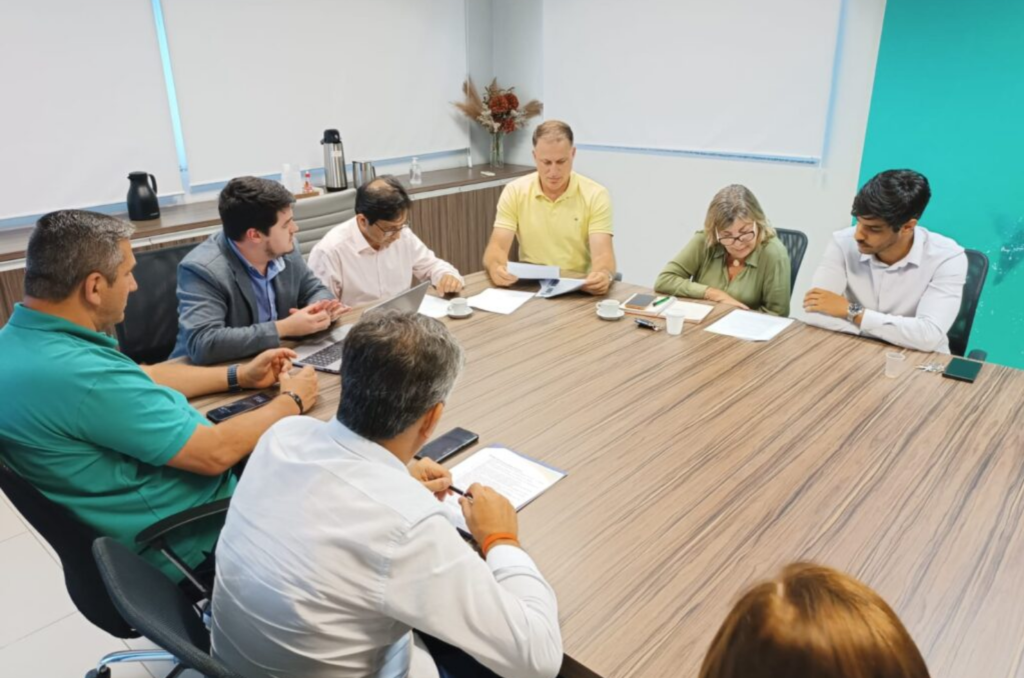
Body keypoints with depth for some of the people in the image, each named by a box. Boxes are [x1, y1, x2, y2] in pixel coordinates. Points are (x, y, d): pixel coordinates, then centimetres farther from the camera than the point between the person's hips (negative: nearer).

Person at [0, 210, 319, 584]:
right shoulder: (77, 373, -33)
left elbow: (138, 380, 12)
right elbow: (215, 452, -28)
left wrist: (239, 375, 10)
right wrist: (292, 400, -12)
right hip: (188, 539, -8)